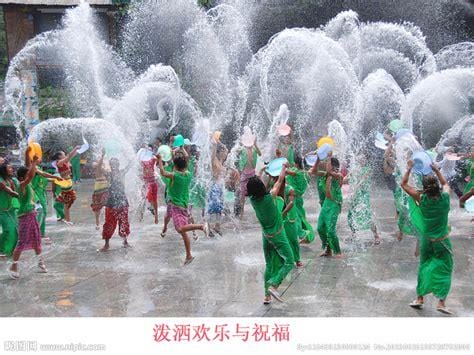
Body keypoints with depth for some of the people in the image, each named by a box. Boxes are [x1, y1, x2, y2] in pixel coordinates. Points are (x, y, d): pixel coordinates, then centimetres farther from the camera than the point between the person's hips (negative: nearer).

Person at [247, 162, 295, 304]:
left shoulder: (252, 200, -10)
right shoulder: (269, 197, -23)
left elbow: (255, 186, 11)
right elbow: (279, 181, -8)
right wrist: (284, 168, 8)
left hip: (266, 235, 6)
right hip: (278, 235, -6)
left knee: (270, 265, 16)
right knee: (289, 262, 3)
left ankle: (267, 295, 16)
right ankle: (273, 285, -14)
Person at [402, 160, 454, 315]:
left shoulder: (421, 198, -17)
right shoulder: (445, 197, -14)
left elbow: (404, 184, -4)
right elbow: (445, 183, 10)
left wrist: (409, 167, 2)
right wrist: (436, 170, 12)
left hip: (427, 240, 1)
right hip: (442, 241, -1)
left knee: (424, 267, 17)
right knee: (444, 270, 8)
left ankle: (420, 298, 22)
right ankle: (441, 302, 1)